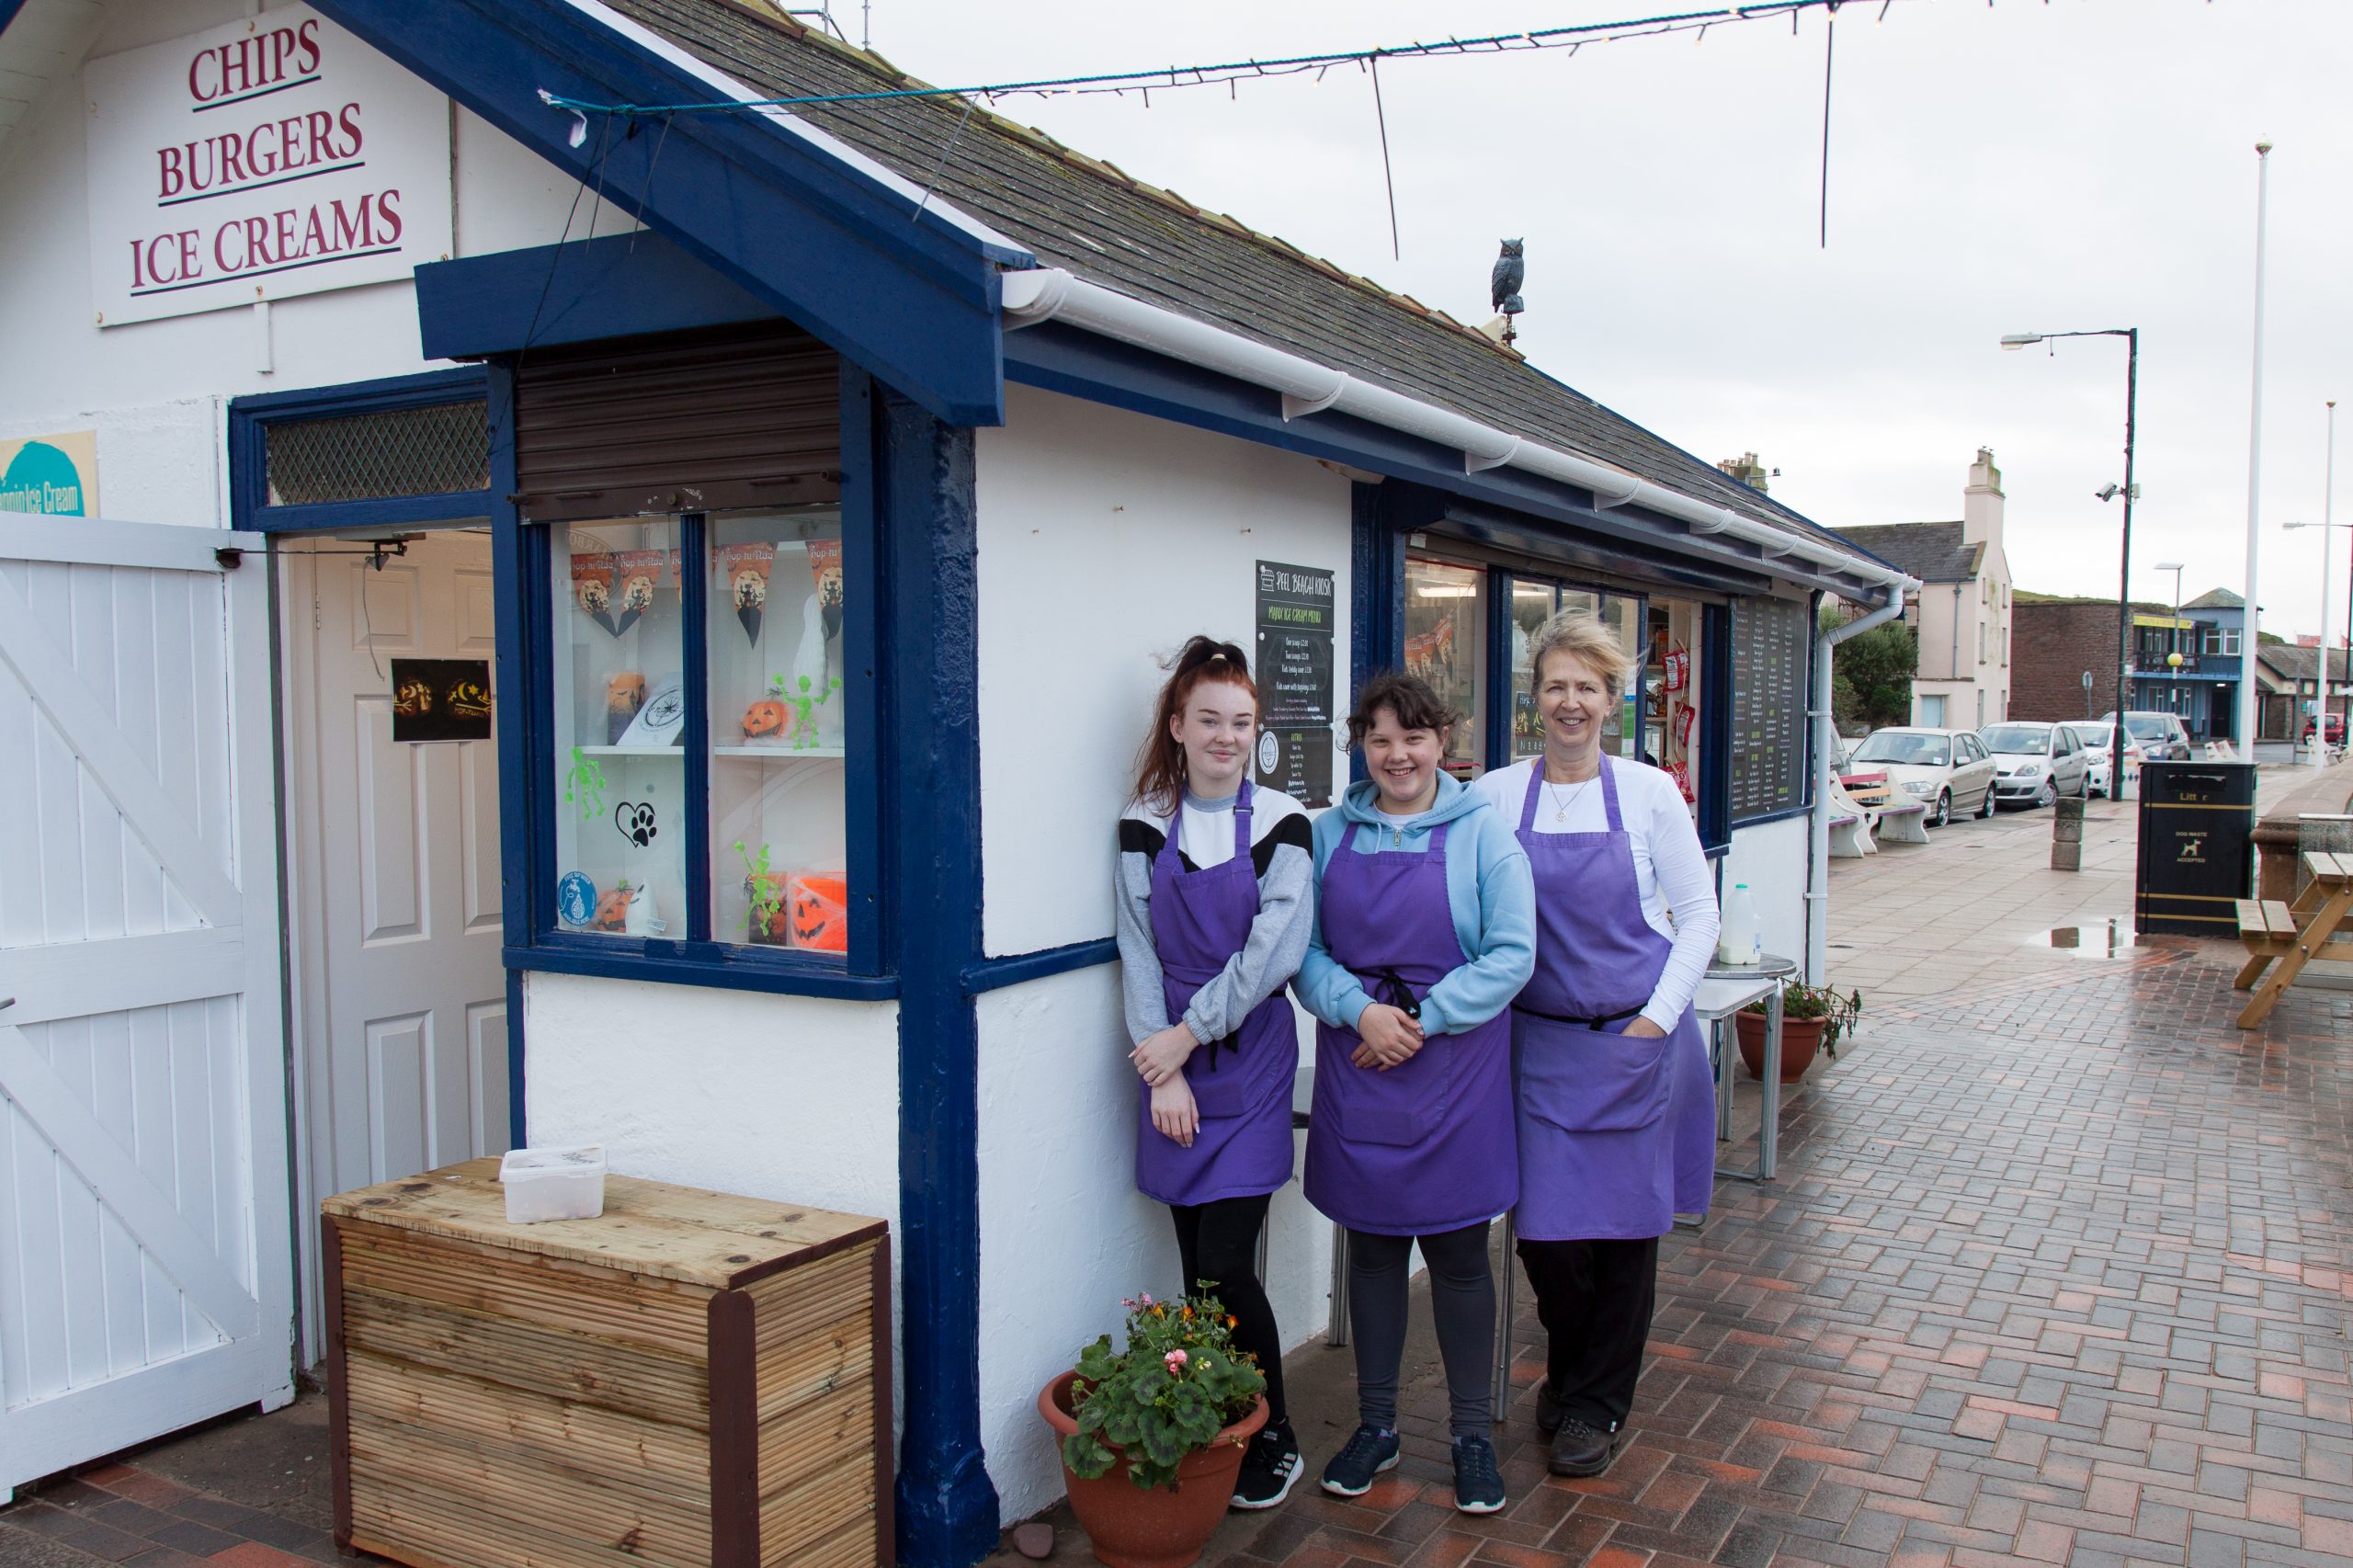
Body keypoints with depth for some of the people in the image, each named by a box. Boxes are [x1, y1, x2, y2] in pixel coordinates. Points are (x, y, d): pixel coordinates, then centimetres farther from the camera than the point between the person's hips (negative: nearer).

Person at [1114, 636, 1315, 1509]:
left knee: (1224, 1266, -6)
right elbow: (1140, 954, 2)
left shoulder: (1282, 825, -2)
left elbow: (1273, 950, -9)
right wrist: (1163, 1069, -6)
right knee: (1194, 1265, 7)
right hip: (1170, 1060, 3)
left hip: (1249, 1061, -2)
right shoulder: (1145, 828, 5)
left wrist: (1189, 1033, -10)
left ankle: (1272, 1439, 12)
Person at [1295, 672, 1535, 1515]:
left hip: (1456, 1065, -2)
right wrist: (1359, 1010, -14)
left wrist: (1422, 1018, -15)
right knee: (1372, 1248, 12)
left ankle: (1474, 1434, 23)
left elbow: (1512, 953, -8)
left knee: (1457, 1252, 6)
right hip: (1356, 1068, 2)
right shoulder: (1331, 833, 5)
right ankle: (1375, 1425, 27)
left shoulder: (1481, 830, -3)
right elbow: (1303, 949, 3)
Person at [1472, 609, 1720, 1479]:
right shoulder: (1495, 796, 1)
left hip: (1638, 1041, 0)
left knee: (1626, 1224, 6)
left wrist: (1657, 1018, -6)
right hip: (1540, 1042, 1)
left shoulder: (1649, 793, -1)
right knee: (1546, 1227, 0)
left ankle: (1596, 1404, 25)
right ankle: (1569, 1372, 30)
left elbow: (1699, 914, 1)